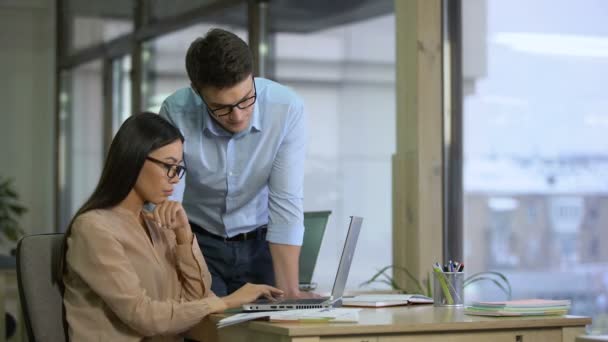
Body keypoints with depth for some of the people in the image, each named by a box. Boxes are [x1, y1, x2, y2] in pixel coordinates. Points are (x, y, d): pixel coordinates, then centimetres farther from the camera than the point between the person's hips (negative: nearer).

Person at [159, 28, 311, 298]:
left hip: (260, 243, 0)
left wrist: (289, 292, -24)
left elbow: (286, 205, -19)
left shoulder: (287, 109, -21)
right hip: (198, 243, 0)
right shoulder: (176, 112, -21)